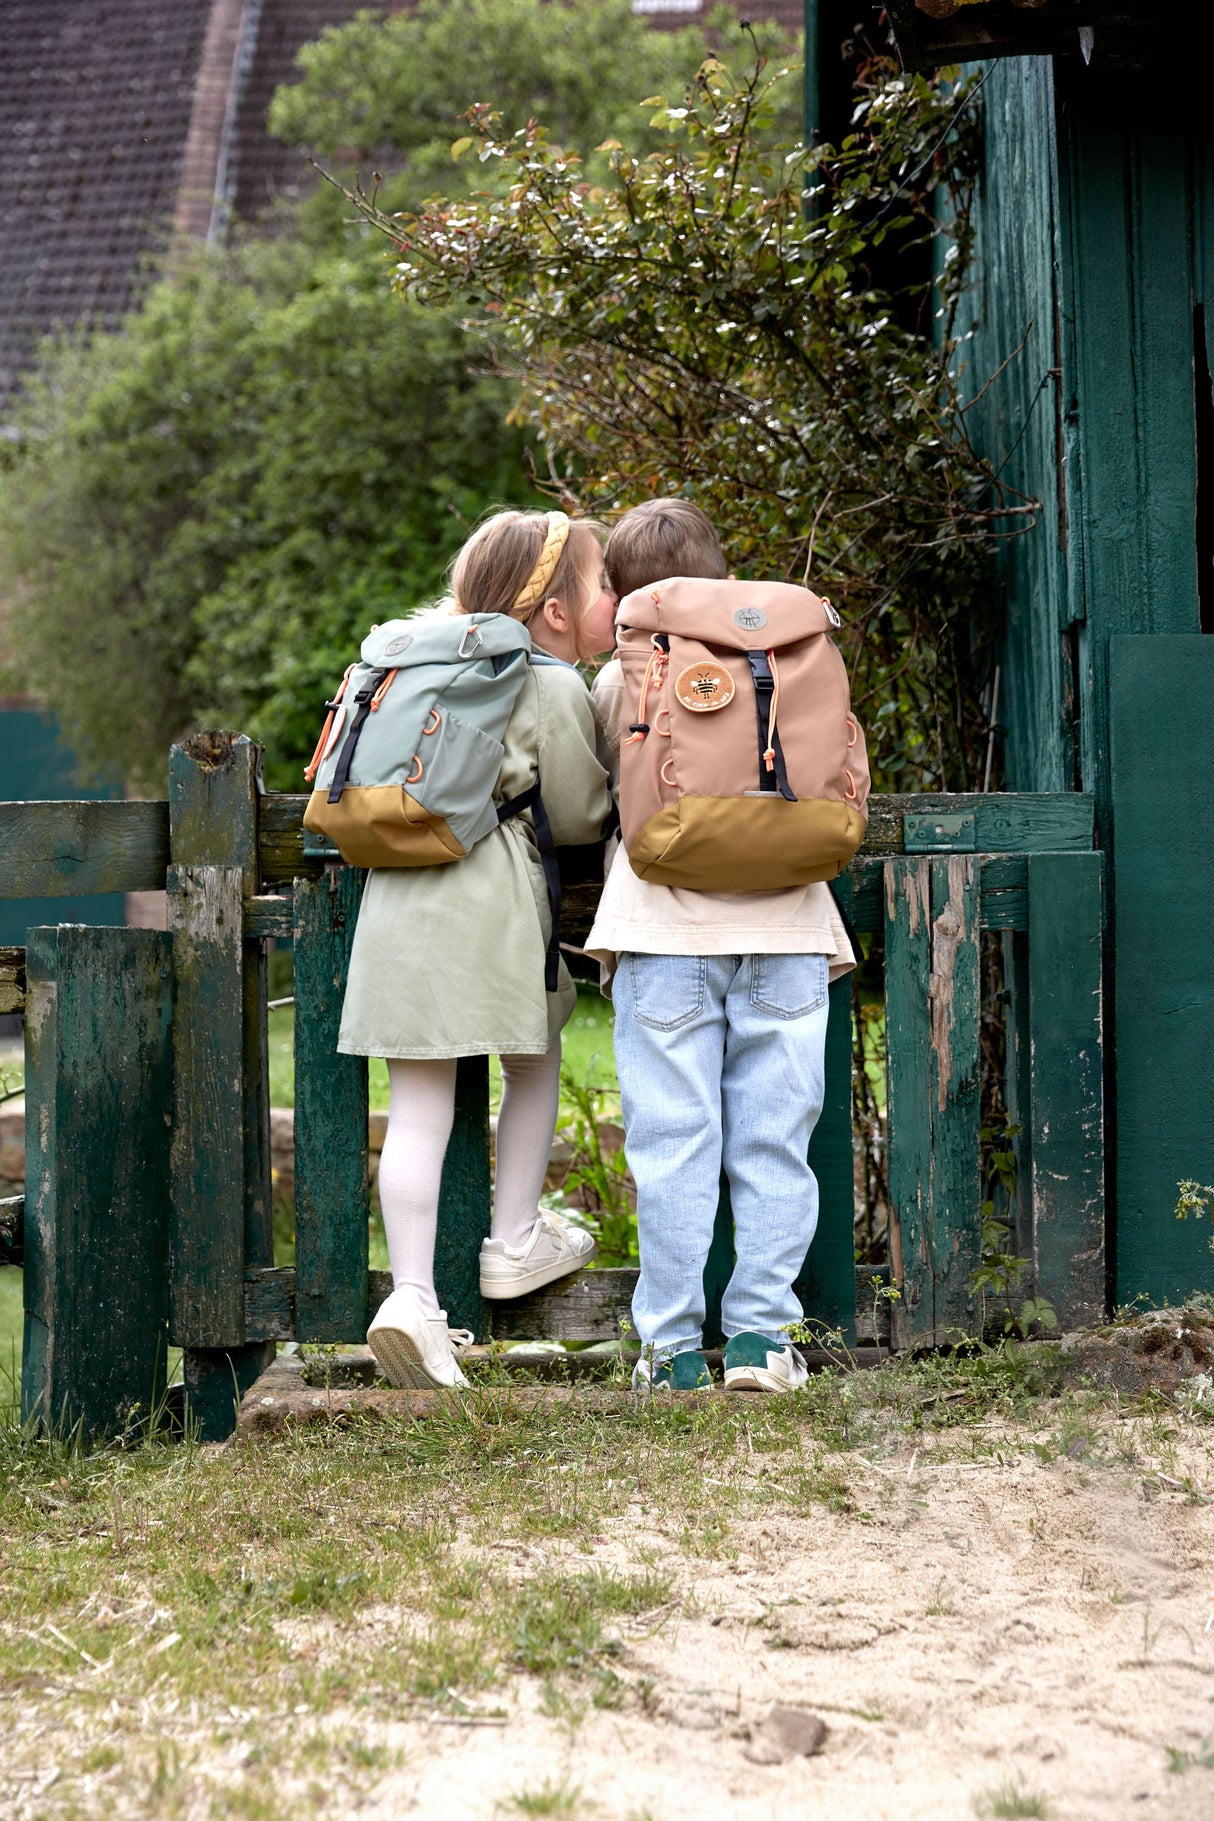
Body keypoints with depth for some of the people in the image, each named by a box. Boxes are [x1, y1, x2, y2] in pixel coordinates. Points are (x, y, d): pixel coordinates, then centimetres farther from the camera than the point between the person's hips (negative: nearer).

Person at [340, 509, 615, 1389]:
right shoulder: (558, 691, -2)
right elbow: (577, 818, 3)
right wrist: (627, 778, 19)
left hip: (398, 891, 6)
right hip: (489, 895, -6)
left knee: (418, 1107, 1)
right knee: (537, 1061, 20)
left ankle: (414, 1296, -5)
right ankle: (515, 1242, 27)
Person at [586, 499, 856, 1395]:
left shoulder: (619, 681, 5)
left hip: (665, 931, -1)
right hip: (783, 928, 2)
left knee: (672, 1144, 2)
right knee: (772, 1143, 6)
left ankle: (672, 1345, 5)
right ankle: (761, 1335, 6)